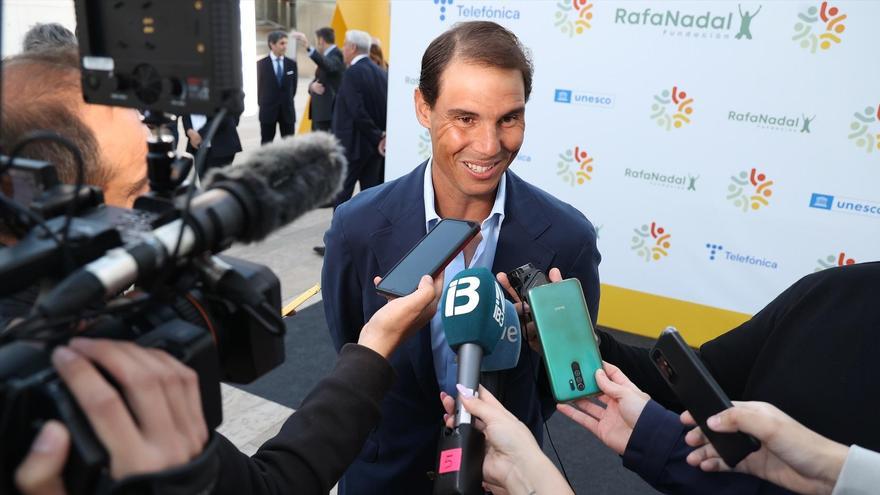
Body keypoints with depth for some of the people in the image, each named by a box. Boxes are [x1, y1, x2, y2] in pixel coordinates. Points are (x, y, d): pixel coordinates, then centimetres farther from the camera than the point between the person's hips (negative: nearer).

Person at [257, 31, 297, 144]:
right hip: (268, 109, -2)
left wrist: (288, 101, 10)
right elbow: (259, 86, 4)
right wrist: (263, 104, 8)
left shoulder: (292, 63, 2)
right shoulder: (261, 64, -4)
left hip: (287, 109, 2)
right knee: (266, 143, 5)